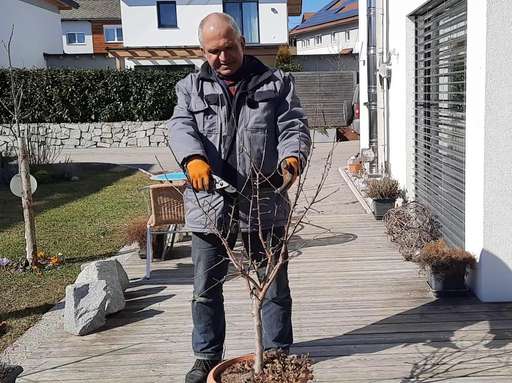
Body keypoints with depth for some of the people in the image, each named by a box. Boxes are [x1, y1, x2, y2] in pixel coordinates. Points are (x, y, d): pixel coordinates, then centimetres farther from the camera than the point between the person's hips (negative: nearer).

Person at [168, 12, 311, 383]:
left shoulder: (275, 83, 7)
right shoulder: (191, 87, 9)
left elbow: (294, 126, -1)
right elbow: (180, 127, -7)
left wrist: (292, 156, -24)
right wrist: (194, 158, -28)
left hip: (264, 204, 0)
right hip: (209, 205, 1)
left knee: (275, 285, 11)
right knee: (206, 287, 11)